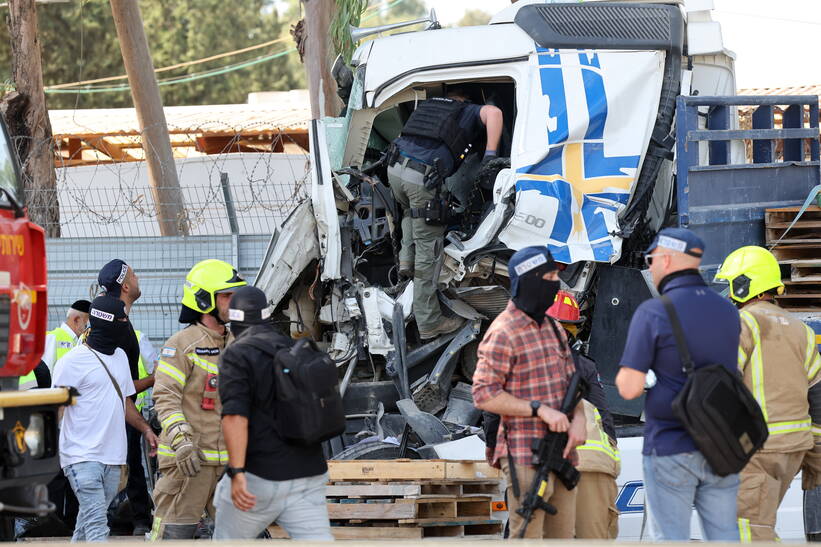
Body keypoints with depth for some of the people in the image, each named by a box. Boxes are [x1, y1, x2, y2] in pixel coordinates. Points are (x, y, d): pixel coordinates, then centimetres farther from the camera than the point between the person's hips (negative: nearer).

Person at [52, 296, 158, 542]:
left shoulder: (120, 356, 16)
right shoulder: (74, 360, -9)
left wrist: (145, 429, 16)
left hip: (113, 456, 7)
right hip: (83, 457, -7)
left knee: (89, 520, 11)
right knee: (96, 523, -15)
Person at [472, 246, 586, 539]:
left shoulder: (553, 328, 16)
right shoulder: (503, 333, -11)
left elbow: (571, 380, 19)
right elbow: (484, 394, -15)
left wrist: (578, 418, -2)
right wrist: (541, 410, -19)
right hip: (526, 456, -8)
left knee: (562, 535, 11)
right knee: (526, 538, -9)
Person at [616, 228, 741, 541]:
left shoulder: (652, 313, -12)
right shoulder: (728, 312, 6)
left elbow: (630, 388, -15)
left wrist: (625, 374, 7)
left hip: (670, 448, -5)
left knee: (671, 540, 1)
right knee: (724, 536, 9)